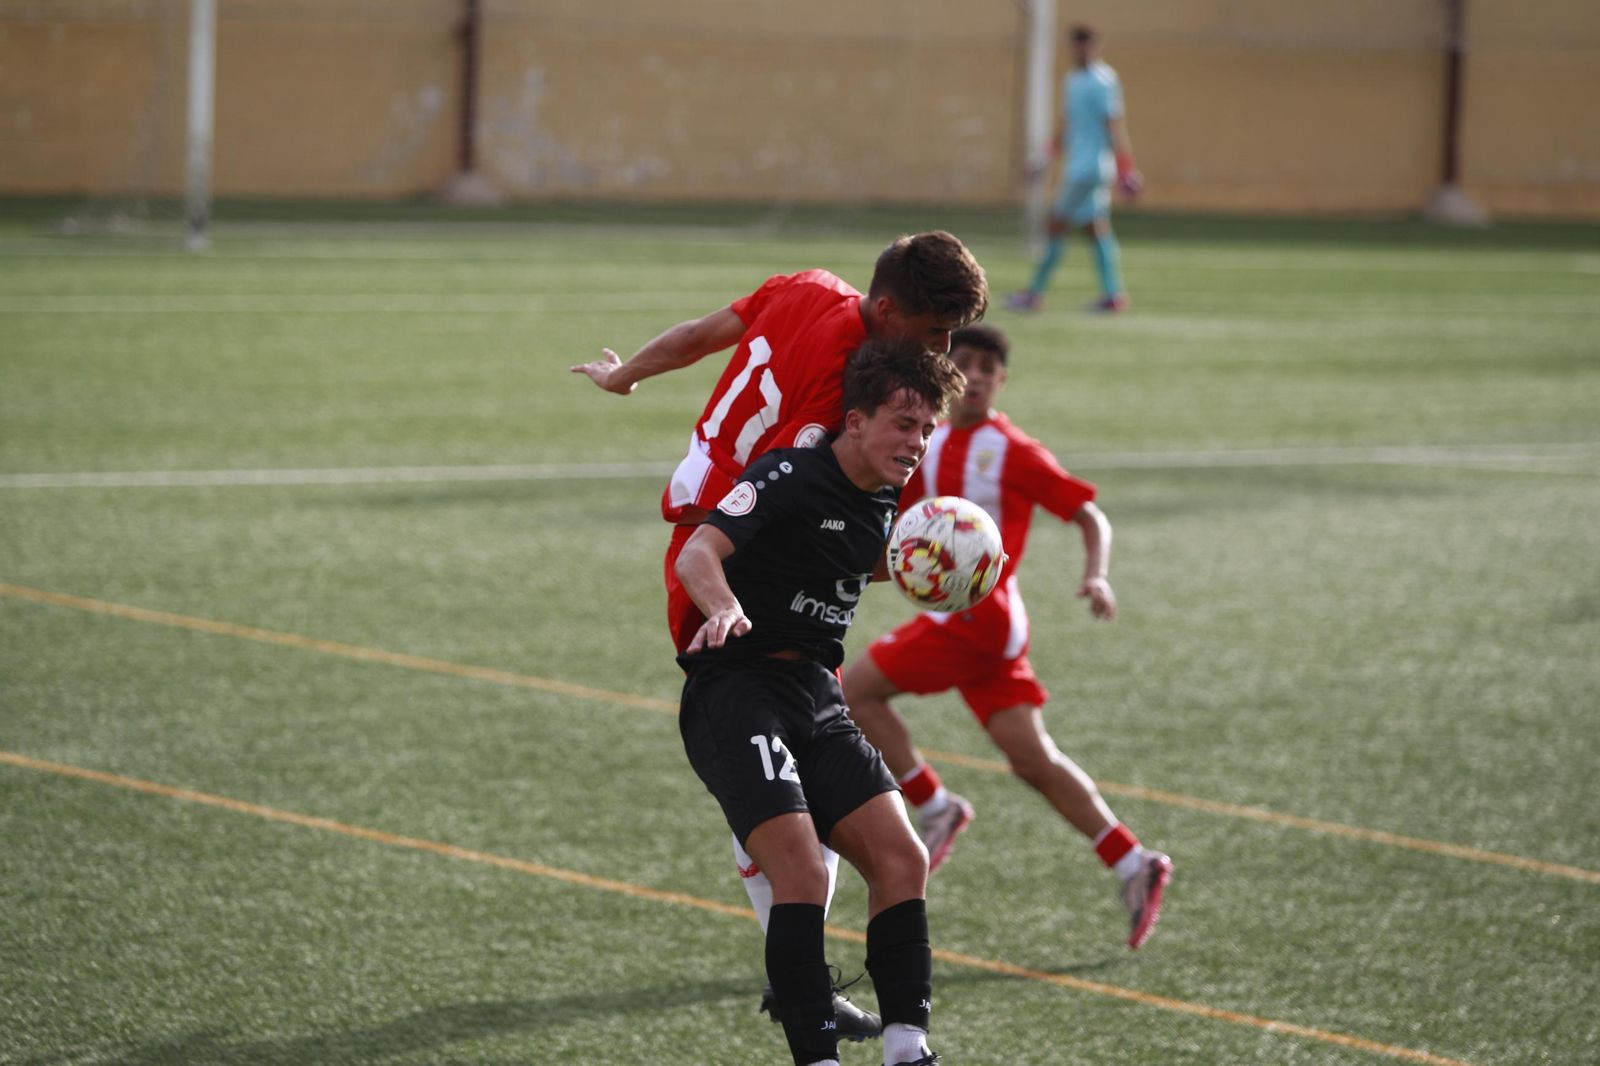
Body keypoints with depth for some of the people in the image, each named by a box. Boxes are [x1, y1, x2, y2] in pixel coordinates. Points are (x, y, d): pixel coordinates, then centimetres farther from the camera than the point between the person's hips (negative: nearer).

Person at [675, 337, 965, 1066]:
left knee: (901, 861, -5)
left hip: (817, 701, 8)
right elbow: (698, 553, -28)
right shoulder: (790, 477, -14)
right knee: (803, 875, -22)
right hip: (735, 695, -8)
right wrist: (724, 606, -49)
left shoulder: (884, 499, 11)